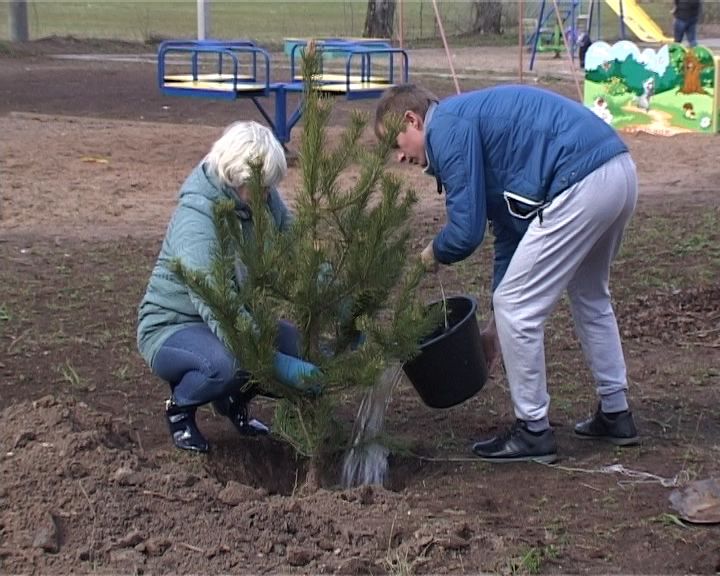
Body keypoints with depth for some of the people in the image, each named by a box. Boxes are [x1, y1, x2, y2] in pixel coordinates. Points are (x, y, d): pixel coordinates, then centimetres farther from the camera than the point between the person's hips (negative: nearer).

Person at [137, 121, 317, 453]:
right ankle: (180, 409, -2)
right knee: (226, 361, -37)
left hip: (237, 320, 7)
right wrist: (281, 366, -45)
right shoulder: (195, 221, -32)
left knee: (301, 345, -15)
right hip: (172, 327, -7)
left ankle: (234, 399, 14)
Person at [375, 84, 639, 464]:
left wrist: (434, 254, 14)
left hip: (581, 185, -10)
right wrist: (494, 328, 31)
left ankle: (533, 432, 13)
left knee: (517, 308, 2)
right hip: (620, 172, 10)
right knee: (589, 295, 29)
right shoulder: (472, 121, 25)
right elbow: (508, 229, 28)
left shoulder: (446, 129, -4)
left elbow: (466, 230, -11)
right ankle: (615, 414, 39)